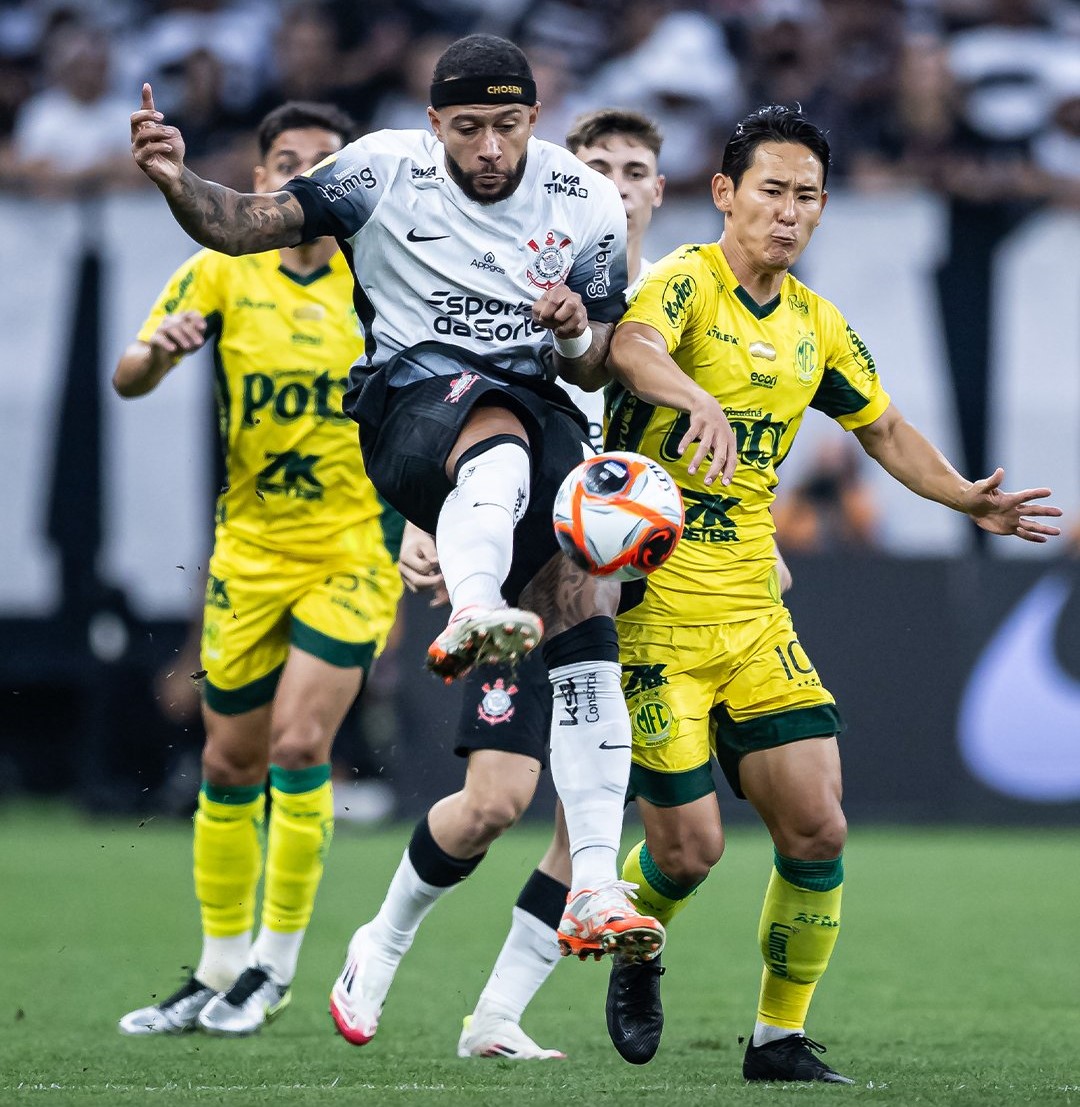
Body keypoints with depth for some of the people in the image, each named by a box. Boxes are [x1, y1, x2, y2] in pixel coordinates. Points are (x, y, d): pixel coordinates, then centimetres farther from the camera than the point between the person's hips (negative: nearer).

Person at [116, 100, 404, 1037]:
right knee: (230, 764, 7)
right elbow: (129, 381, -12)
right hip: (250, 554, 2)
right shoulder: (222, 273, -3)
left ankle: (276, 965, -3)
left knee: (299, 744, -15)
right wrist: (158, 350, -34)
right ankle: (220, 970, 22)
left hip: (353, 548, -2)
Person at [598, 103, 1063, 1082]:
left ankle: (781, 1038, 11)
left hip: (752, 611, 6)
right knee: (688, 846, -6)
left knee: (818, 828, -4)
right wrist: (694, 399, -55)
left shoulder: (815, 323, 10)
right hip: (651, 605, -6)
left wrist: (965, 497, 9)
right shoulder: (687, 283, -11)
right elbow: (635, 347, -34)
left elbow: (884, 428, 25)